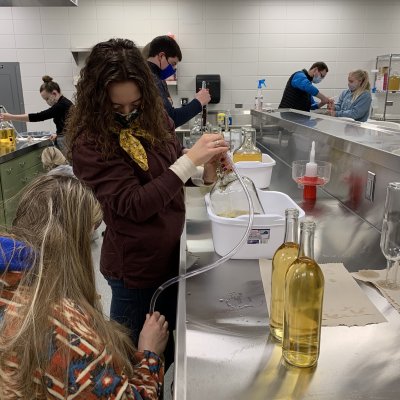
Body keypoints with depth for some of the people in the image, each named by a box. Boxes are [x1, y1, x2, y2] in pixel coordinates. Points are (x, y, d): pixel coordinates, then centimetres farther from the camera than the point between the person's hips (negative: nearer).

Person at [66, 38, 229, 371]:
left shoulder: (154, 116, -4)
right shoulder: (89, 142, -21)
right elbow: (134, 205, -25)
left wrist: (205, 172, -13)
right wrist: (191, 159, -29)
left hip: (172, 252, 6)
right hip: (136, 265, -6)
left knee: (168, 346, 25)